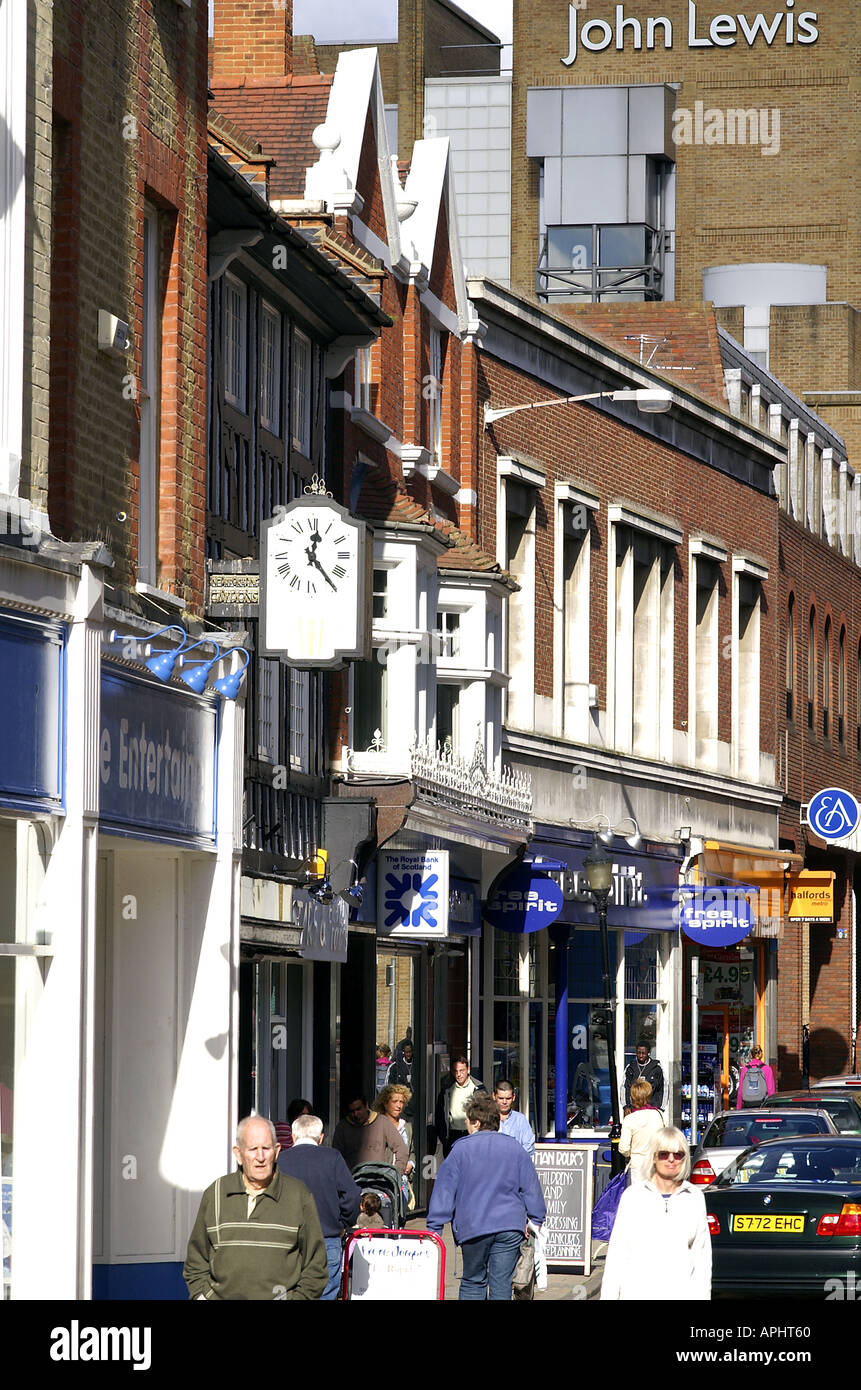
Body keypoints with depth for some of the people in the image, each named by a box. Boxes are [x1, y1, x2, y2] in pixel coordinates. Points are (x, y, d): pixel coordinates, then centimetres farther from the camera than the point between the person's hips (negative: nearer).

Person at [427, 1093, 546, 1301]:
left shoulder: (462, 1149, -1)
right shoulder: (514, 1147, 7)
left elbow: (445, 1190, -2)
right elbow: (531, 1186, 11)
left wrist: (435, 1227, 1)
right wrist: (536, 1220, 20)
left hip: (474, 1227, -2)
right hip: (511, 1226, 2)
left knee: (472, 1283, 10)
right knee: (502, 1284, 3)